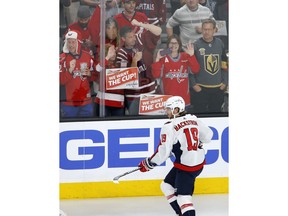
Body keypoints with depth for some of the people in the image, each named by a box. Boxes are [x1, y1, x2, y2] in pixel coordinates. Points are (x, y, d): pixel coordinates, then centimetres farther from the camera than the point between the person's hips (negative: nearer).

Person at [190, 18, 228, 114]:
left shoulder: (219, 44, 5)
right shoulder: (196, 45, -6)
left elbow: (224, 65, 12)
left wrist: (225, 82, 6)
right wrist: (193, 84, -8)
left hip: (218, 88, 3)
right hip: (200, 88, -3)